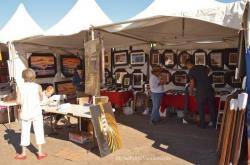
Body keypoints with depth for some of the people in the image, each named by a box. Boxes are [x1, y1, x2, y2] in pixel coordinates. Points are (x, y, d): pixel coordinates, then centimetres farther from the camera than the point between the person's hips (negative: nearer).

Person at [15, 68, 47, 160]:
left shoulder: (20, 87, -5)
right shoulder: (38, 86, -7)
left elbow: (18, 101, -6)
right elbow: (41, 99, 2)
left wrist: (25, 102, 12)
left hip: (25, 113, 1)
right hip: (36, 112, -1)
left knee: (25, 132, 12)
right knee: (39, 131, 8)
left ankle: (23, 153, 23)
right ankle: (40, 153, 14)